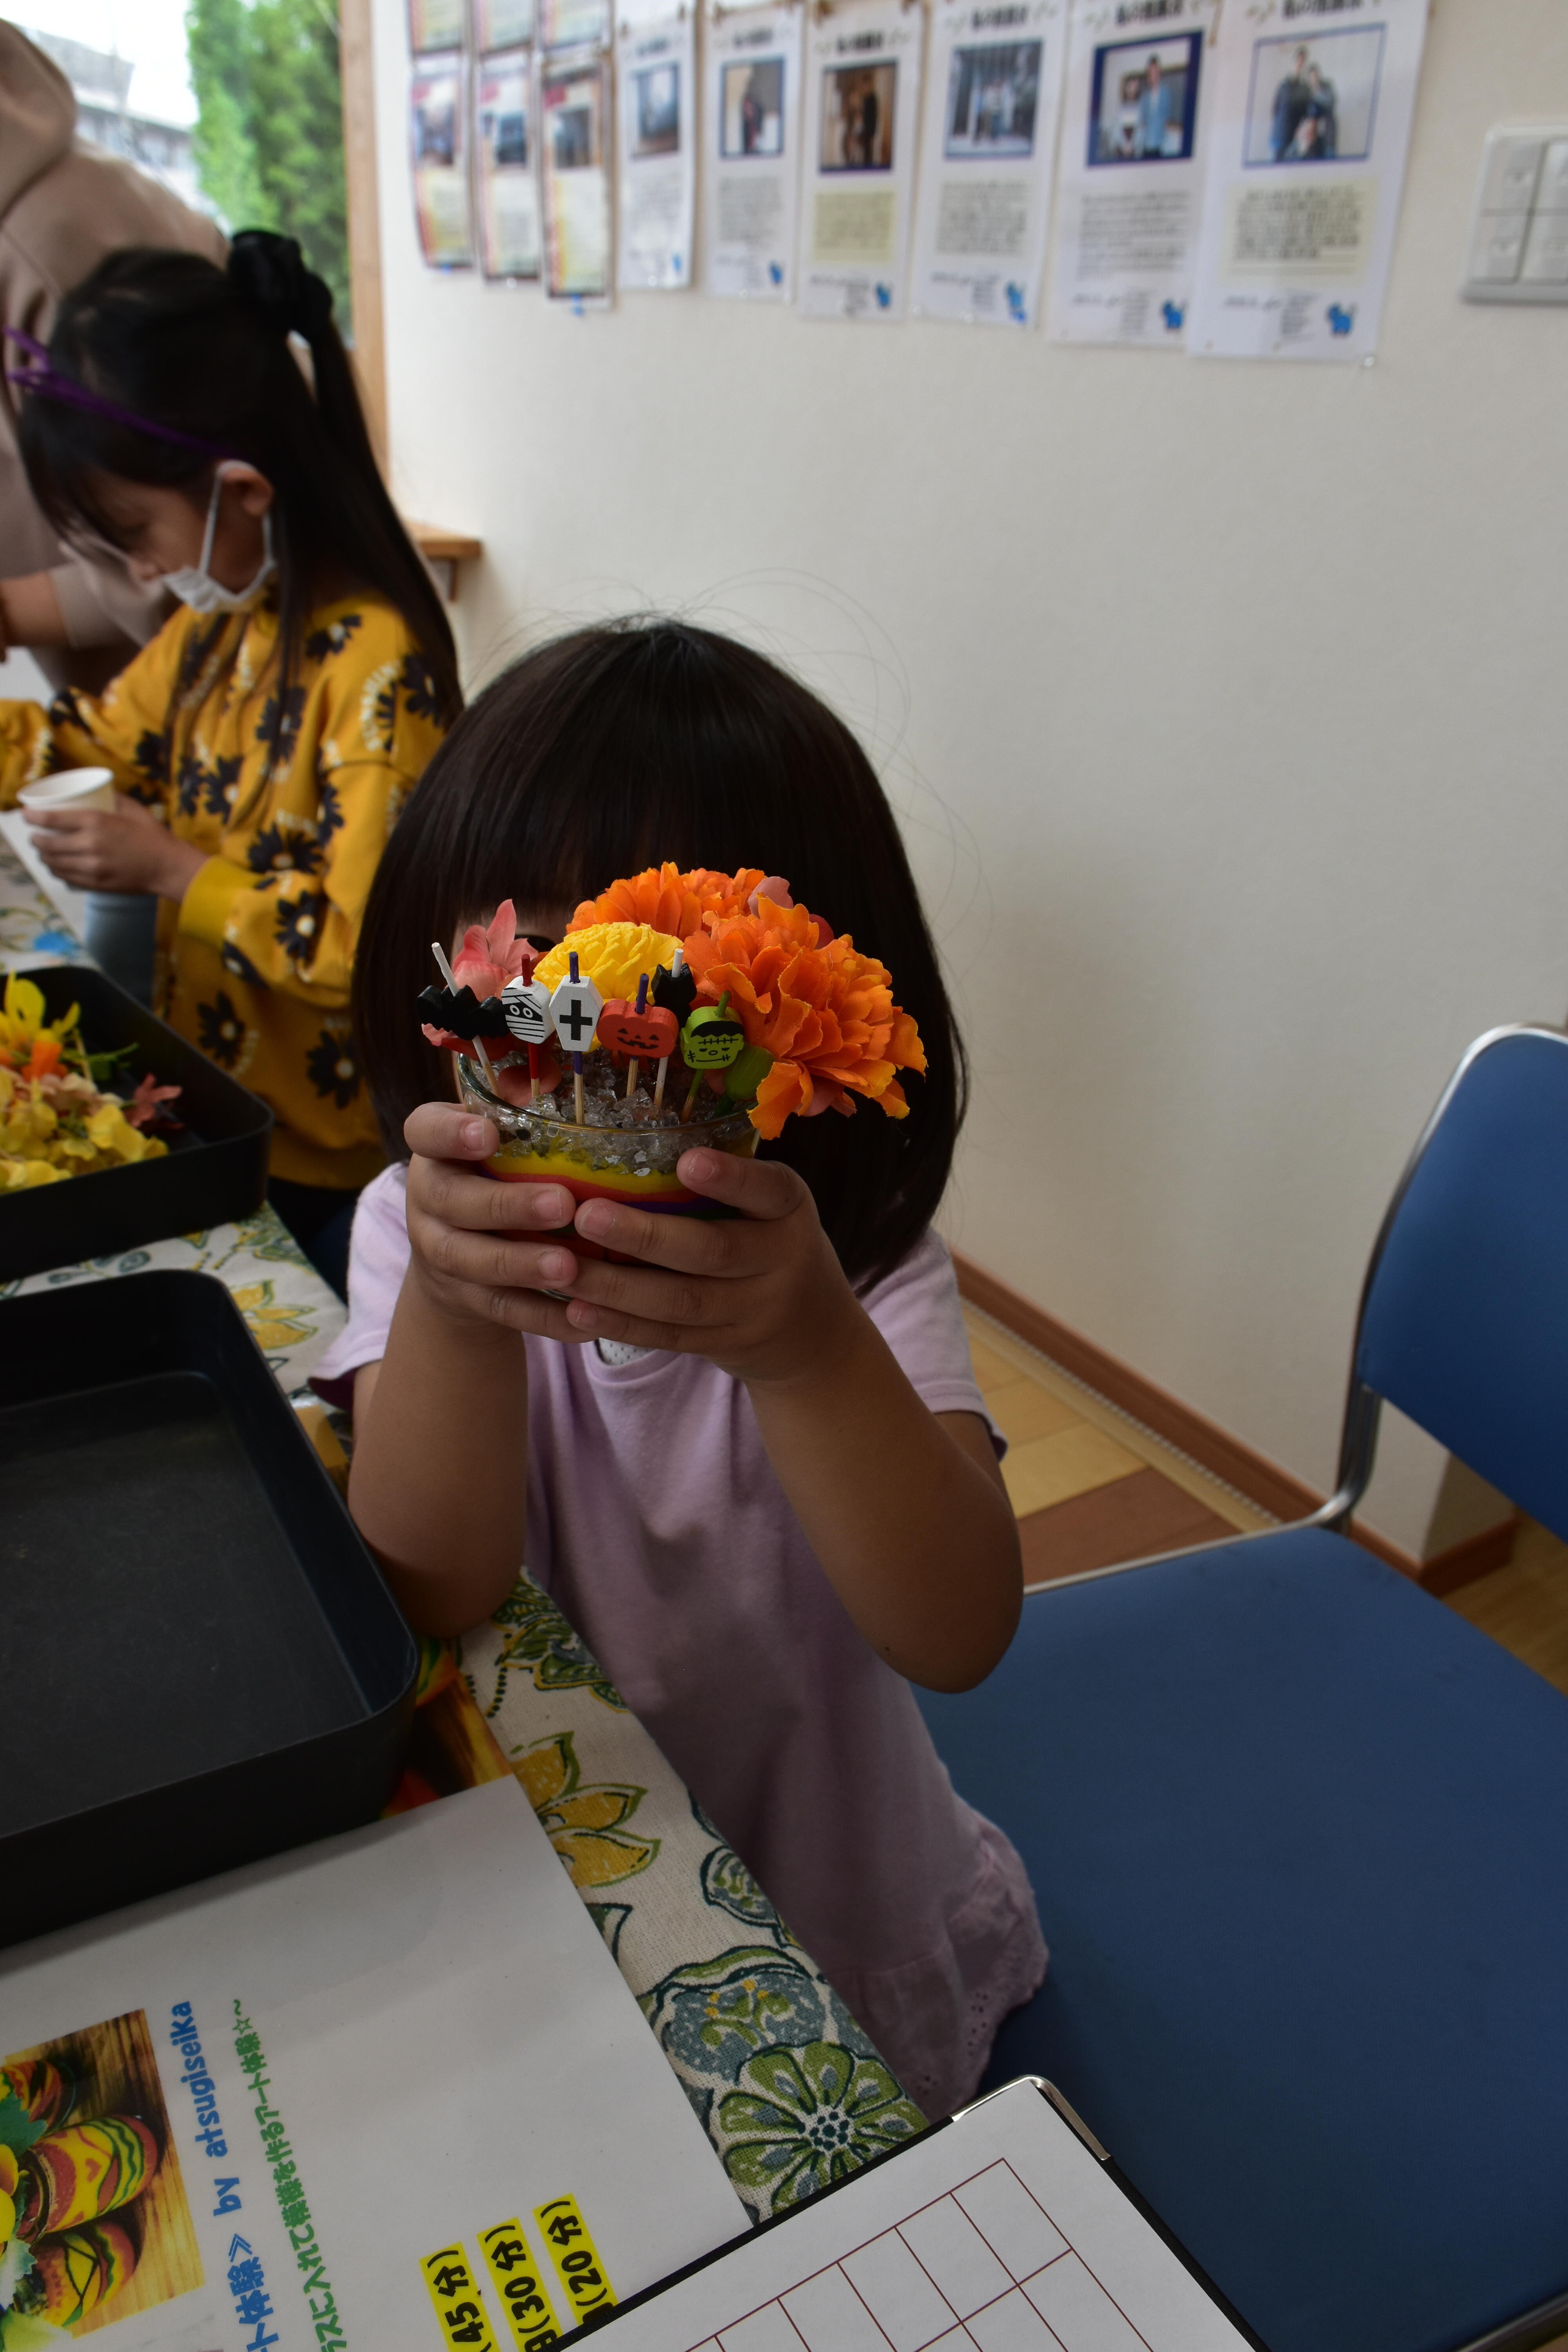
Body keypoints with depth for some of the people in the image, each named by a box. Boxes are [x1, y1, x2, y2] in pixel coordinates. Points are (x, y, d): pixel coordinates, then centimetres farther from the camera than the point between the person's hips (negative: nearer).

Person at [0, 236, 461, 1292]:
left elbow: (373, 943, -28)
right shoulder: (219, 622, 4)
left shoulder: (374, 663, -25)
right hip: (208, 1098, 9)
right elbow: (97, 740, 21)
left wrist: (172, 871, -25)